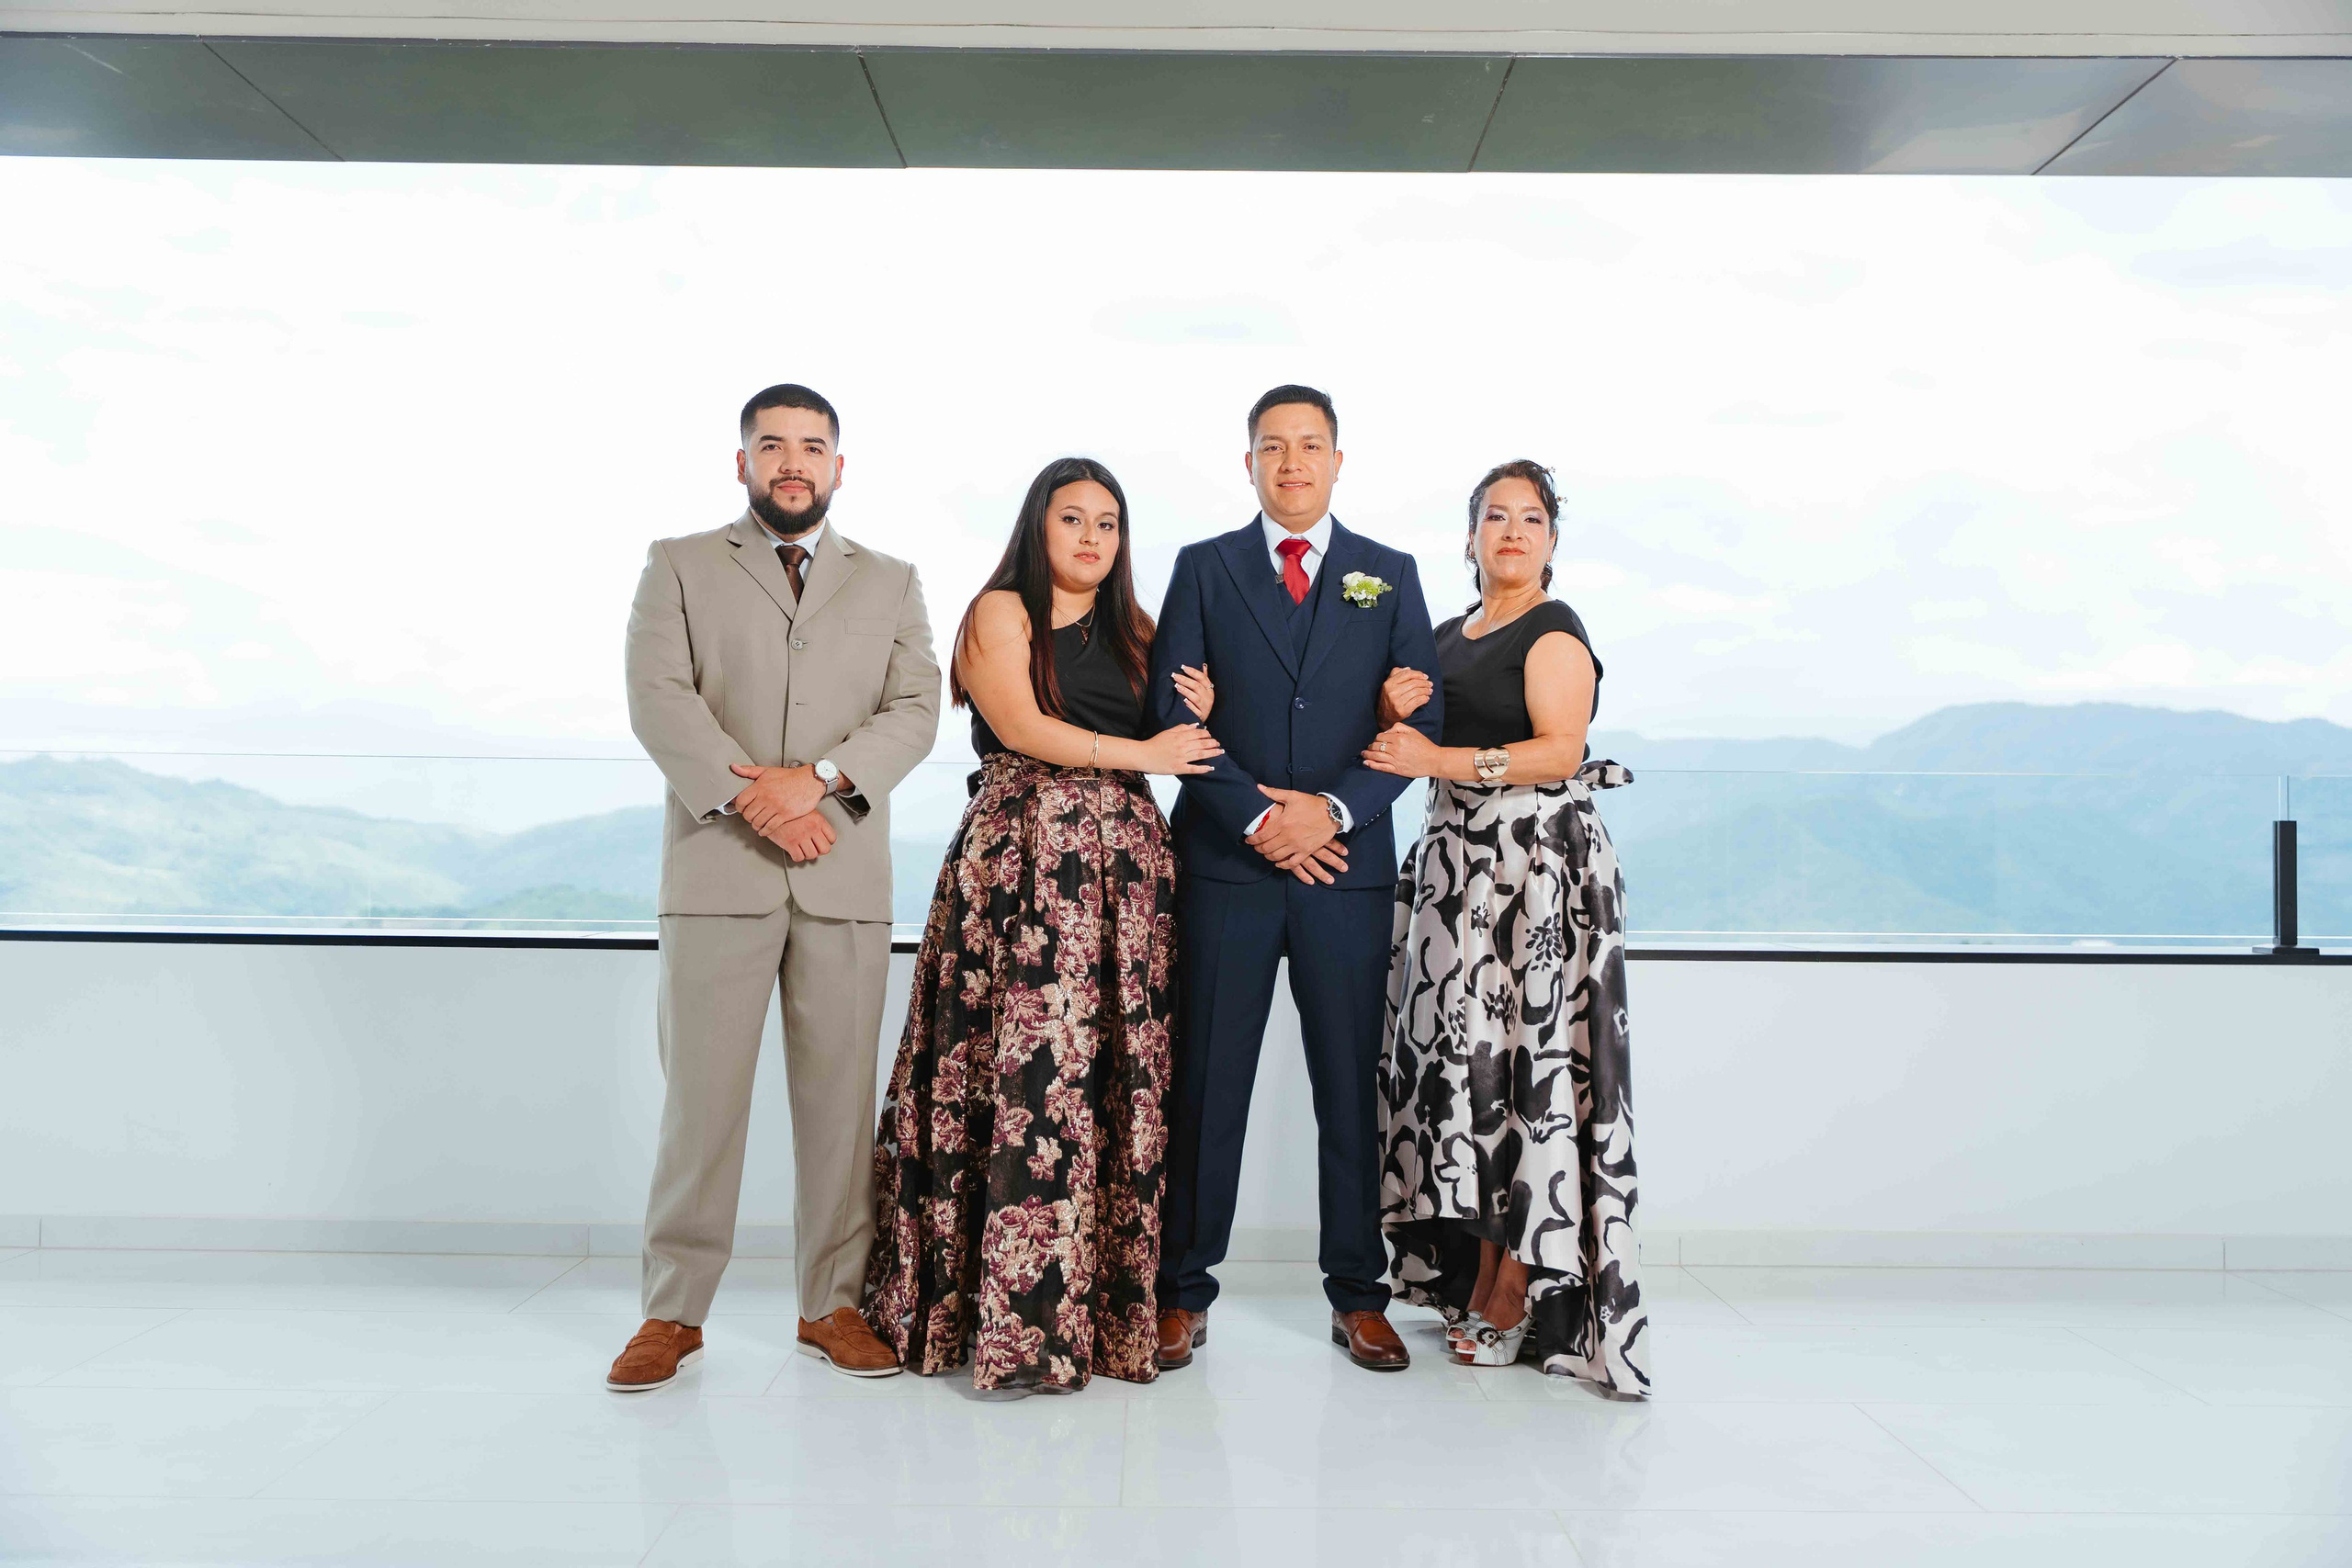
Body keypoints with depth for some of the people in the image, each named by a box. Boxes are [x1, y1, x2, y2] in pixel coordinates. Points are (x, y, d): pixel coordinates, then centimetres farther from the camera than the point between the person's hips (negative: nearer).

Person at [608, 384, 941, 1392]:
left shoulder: (890, 584, 16)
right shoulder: (679, 566, 12)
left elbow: (916, 710, 4)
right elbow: (658, 700, -2)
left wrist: (818, 777, -12)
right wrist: (749, 798, -14)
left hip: (847, 878, 2)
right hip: (716, 870, -1)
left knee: (839, 1096, 4)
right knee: (700, 1096, 0)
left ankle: (833, 1305, 16)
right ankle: (674, 1311, 13)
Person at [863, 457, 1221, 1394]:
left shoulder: (1133, 631, 21)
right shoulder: (999, 612, 5)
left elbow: (1174, 741, 25)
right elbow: (1021, 728, -8)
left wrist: (1198, 713, 4)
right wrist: (1145, 754, -6)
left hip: (1121, 862, 5)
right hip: (1020, 855, -5)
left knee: (1112, 1070, 0)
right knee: (1026, 1070, -9)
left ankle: (1105, 1305, 8)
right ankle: (1020, 1323, -3)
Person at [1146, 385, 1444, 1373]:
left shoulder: (1389, 575, 11)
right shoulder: (1204, 568, 8)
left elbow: (1421, 720, 5)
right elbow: (1172, 713, 0)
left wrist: (1335, 809, -10)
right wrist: (1256, 817, -11)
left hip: (1347, 862, 1)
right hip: (1226, 861, -1)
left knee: (1353, 1084, 6)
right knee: (1207, 1083, 3)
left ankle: (1358, 1294, 19)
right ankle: (1184, 1292, 14)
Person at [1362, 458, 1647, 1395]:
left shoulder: (1554, 634, -4)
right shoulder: (1449, 637, 18)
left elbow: (1559, 750, -16)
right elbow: (1412, 745, 21)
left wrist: (1440, 760, -20)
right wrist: (1395, 708, 0)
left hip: (1535, 865, -7)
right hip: (1457, 865, 7)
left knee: (1520, 1057, -6)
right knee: (1463, 1057, 7)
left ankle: (1517, 1293, 2)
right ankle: (1477, 1275, 16)